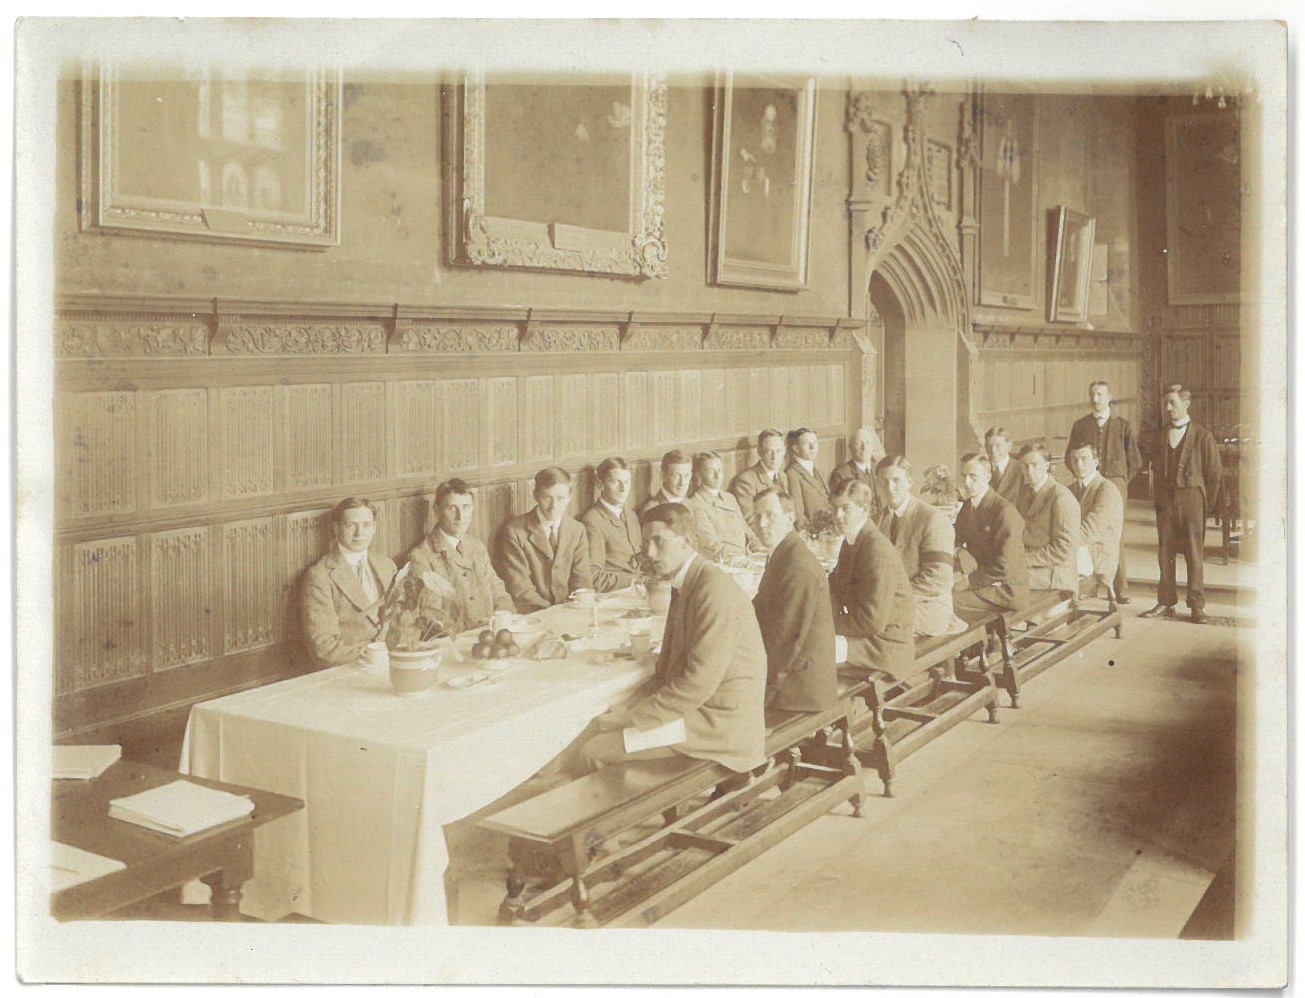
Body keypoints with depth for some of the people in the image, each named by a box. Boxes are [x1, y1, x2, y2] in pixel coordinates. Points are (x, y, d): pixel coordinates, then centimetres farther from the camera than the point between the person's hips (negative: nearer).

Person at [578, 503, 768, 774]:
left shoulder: (714, 591, -20)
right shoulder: (684, 585, 13)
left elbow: (698, 683, -24)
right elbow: (669, 665, 17)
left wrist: (631, 717, -17)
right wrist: (634, 708, 0)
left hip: (722, 721, -9)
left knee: (595, 751, -14)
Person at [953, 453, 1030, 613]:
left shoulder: (1005, 512, -18)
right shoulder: (967, 506, 8)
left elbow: (1004, 568, -22)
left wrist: (969, 580, -19)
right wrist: (960, 552, -11)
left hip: (1007, 590, -8)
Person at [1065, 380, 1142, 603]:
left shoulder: (1122, 425, 9)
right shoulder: (1080, 426, 12)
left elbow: (1135, 461, 11)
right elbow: (1069, 458, 13)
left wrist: (1121, 482, 6)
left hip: (1114, 483, -1)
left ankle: (1121, 589, -4)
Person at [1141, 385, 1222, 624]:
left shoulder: (1203, 436, -1)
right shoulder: (1164, 437, 13)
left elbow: (1214, 473, 2)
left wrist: (1207, 505, 0)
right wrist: (1158, 505, 11)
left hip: (1191, 499, -4)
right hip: (1166, 501, 4)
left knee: (1194, 554, -2)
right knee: (1166, 554, 4)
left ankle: (1197, 606, 3)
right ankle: (1166, 603, 11)